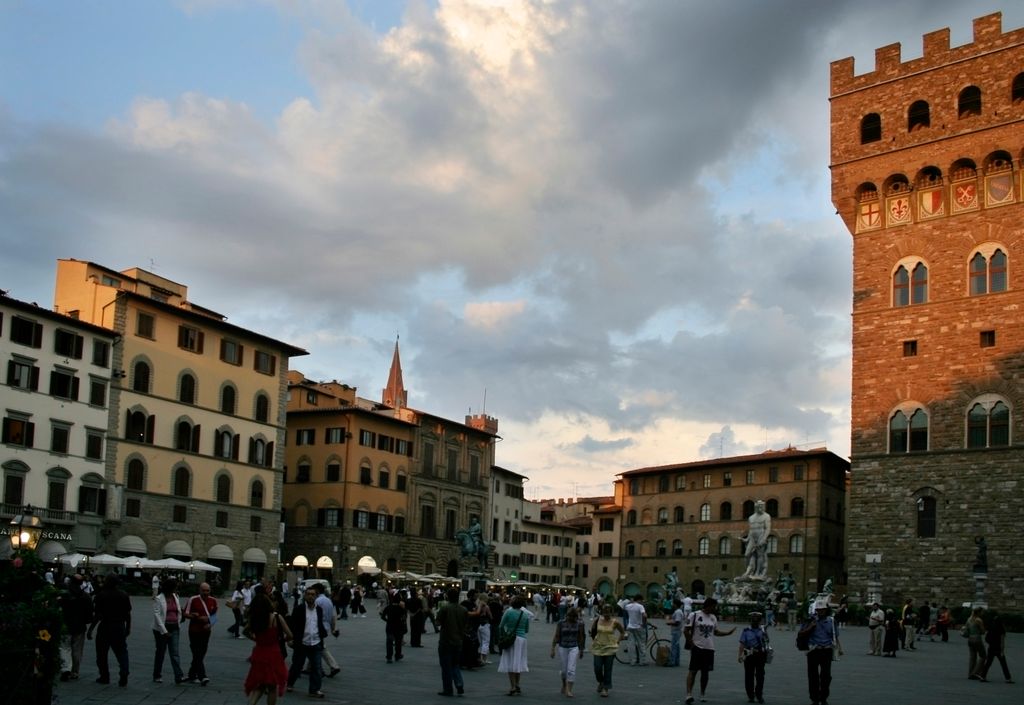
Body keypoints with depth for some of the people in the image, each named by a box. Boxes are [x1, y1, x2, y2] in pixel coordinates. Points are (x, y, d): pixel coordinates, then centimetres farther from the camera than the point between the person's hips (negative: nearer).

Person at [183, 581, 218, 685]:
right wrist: (198, 618, -19)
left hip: (206, 631, 5)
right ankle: (202, 677, -16)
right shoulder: (193, 600, -8)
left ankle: (192, 675, 24)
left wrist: (210, 624, -3)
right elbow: (186, 614, -6)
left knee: (201, 654, 11)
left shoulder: (213, 601, 5)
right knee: (197, 655, -10)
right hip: (194, 631, -5)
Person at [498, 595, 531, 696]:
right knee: (518, 662, 14)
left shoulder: (509, 611, -7)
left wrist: (502, 635, 13)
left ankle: (513, 687, -7)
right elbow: (527, 630, 11)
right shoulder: (526, 614, 4)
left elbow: (501, 626, -4)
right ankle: (517, 686, 19)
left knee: (510, 663, 0)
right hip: (522, 639, 4)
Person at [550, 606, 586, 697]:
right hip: (562, 648, 1)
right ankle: (564, 685, 38)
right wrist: (553, 649, -5)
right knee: (563, 670, 11)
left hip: (574, 648, -1)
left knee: (571, 670, -10)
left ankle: (568, 690, -8)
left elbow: (581, 637, 7)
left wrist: (581, 650, 12)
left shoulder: (579, 624, -2)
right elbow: (556, 636, -2)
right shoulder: (561, 623, -4)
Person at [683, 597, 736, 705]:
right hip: (697, 648, -6)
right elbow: (686, 631, -7)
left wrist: (728, 633, 8)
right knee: (693, 671, -8)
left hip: (709, 649, 6)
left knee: (706, 673, 9)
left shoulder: (713, 617, 10)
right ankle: (689, 695, -12)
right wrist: (692, 644, -10)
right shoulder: (695, 615, -8)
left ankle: (702, 695, 19)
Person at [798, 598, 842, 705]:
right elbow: (801, 632, 4)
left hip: (827, 651, 1)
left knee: (826, 675, 4)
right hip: (813, 651, -1)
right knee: (813, 676, 3)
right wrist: (810, 627, -11)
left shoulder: (831, 621, 7)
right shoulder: (811, 620, 3)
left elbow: (835, 636, 13)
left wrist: (839, 648, 5)